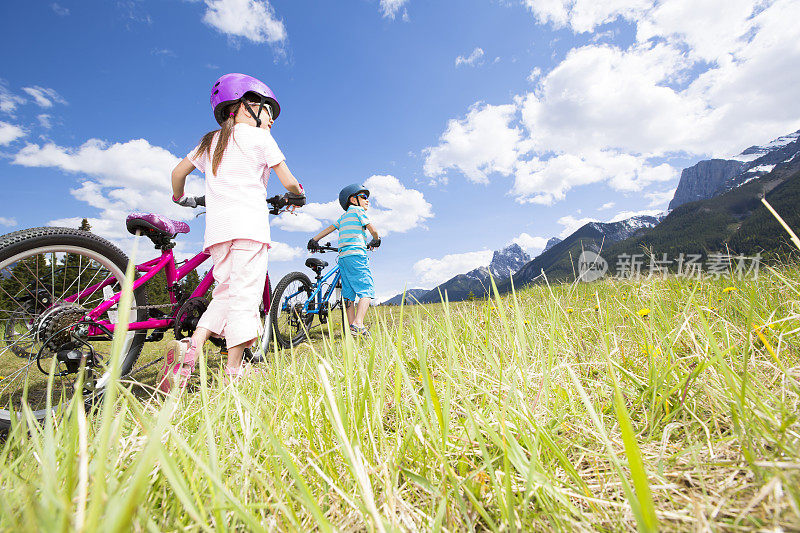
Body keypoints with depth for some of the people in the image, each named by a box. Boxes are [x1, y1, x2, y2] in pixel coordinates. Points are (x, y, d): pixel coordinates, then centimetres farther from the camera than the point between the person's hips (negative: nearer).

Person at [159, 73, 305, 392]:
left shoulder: (210, 141, 25)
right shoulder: (258, 137, 9)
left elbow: (178, 172, 29)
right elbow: (288, 181, 5)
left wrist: (180, 199, 47)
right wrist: (297, 196, 26)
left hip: (216, 228, 6)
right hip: (249, 224, -6)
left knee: (225, 292, 13)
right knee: (245, 295, -7)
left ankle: (192, 345, -5)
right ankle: (233, 373, -6)